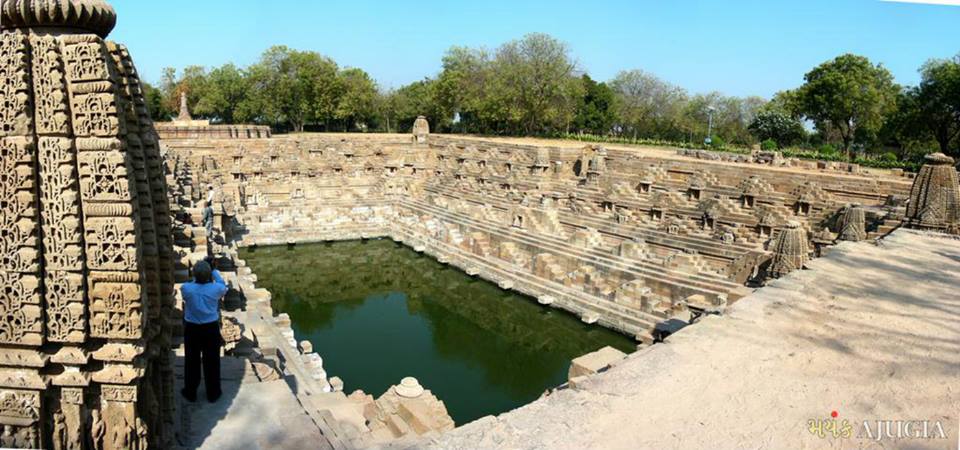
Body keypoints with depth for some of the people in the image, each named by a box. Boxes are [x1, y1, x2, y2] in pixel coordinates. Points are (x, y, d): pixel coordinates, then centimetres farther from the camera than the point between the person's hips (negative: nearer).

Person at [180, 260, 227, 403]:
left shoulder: (186, 288, -18)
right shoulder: (216, 289, -16)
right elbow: (223, 287, 8)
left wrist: (196, 278, 15)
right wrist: (215, 272, 17)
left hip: (192, 328, 0)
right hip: (211, 328, 0)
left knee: (192, 361, 15)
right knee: (212, 361, 11)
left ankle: (190, 392, 28)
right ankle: (213, 393, 22)